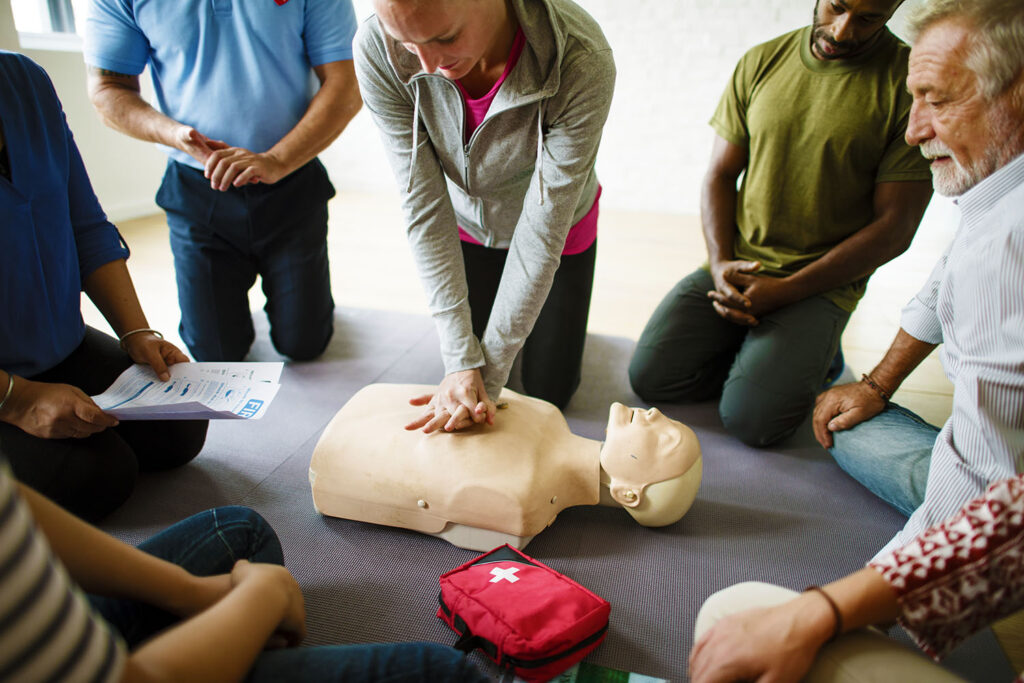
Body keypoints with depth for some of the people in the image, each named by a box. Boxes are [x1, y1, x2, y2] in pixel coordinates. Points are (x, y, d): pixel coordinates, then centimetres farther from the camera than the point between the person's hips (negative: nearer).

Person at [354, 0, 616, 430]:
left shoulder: (582, 61, -37)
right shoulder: (377, 51, -31)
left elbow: (543, 229, -32)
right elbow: (424, 209, -27)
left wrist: (489, 372, -29)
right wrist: (461, 362, -29)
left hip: (560, 230, -1)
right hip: (467, 227, 2)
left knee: (549, 391, 10)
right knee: (463, 366, 15)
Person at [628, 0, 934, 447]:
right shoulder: (761, 62, 5)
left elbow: (895, 226, -8)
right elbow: (719, 175, 8)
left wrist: (785, 290, -15)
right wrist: (720, 262, -8)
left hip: (821, 284, -3)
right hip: (736, 266, 4)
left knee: (750, 418, -19)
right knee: (649, 376, -11)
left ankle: (811, 352, 11)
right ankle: (755, 352, 13)